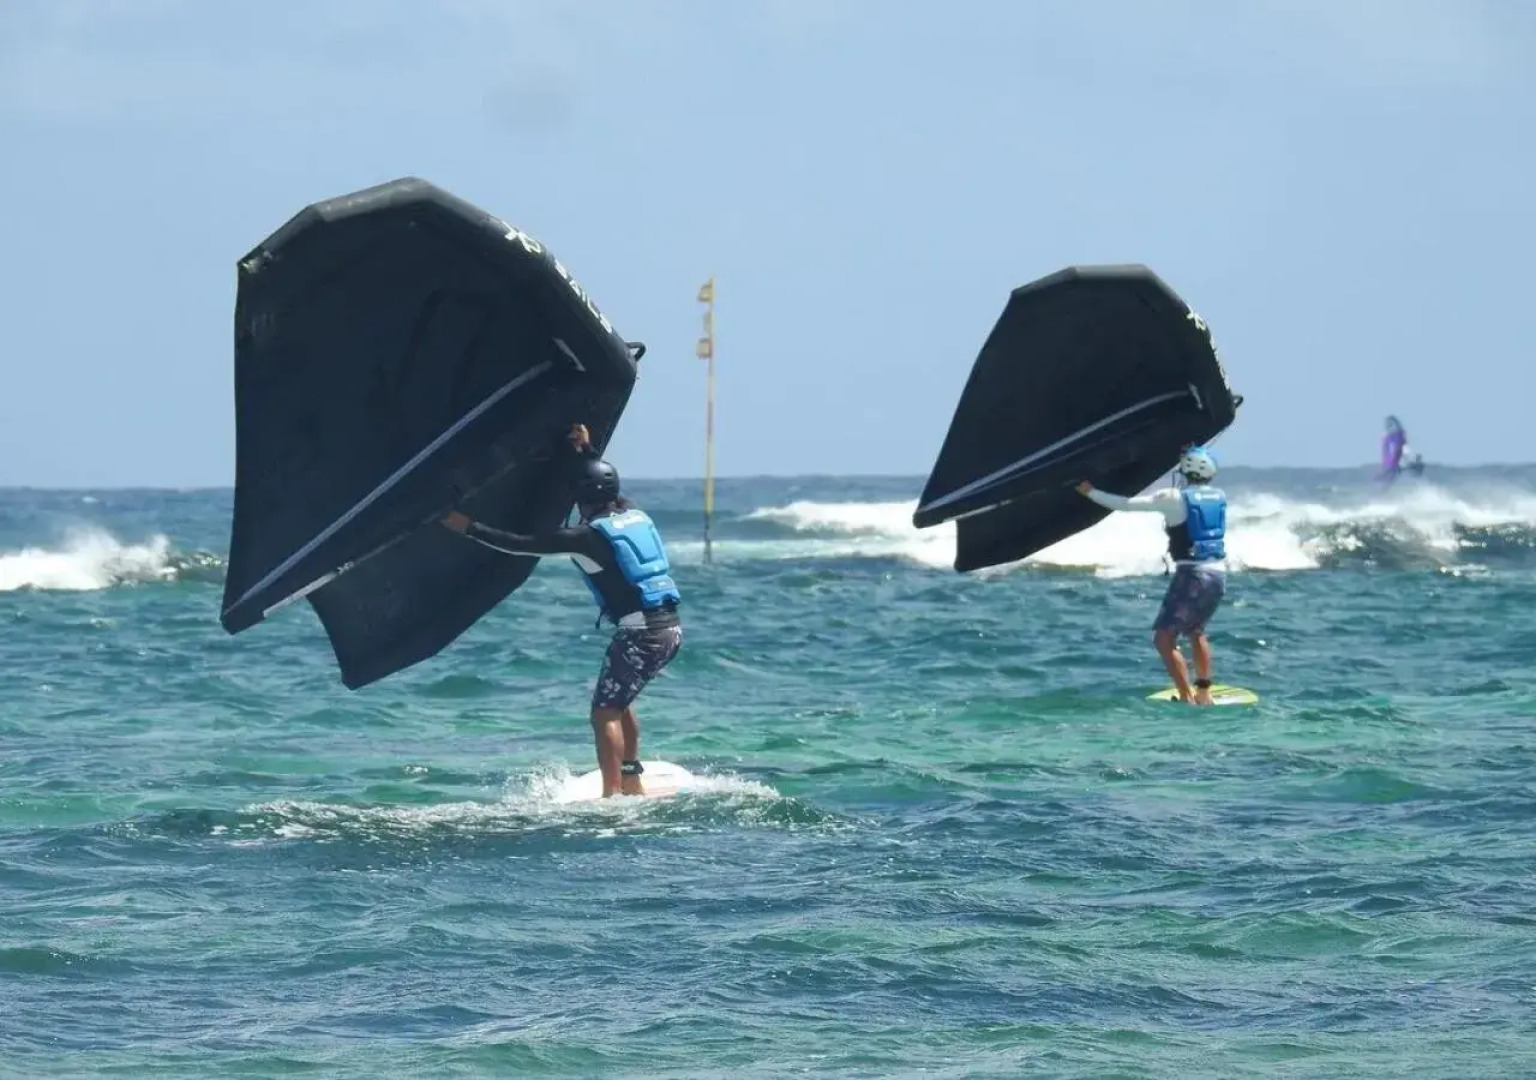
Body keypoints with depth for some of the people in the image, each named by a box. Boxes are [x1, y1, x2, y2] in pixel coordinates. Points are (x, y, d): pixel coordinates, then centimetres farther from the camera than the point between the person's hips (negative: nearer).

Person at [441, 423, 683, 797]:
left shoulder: (588, 536, -9)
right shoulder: (634, 515, 11)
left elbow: (521, 545, -8)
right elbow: (607, 489, 36)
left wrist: (469, 528, -2)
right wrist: (587, 451, 40)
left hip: (640, 633, -8)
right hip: (672, 628, 8)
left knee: (605, 713, -4)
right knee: (617, 703, 25)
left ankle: (612, 794, -13)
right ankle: (632, 784, 29)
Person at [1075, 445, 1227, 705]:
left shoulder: (1174, 498, -8)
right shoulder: (1219, 498, 10)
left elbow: (1127, 504, -9)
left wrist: (1091, 492, 2)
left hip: (1192, 574, -7)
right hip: (1219, 574, 7)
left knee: (1164, 638, -5)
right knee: (1195, 631, 29)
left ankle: (1187, 698, -17)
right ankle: (1203, 693, 31)